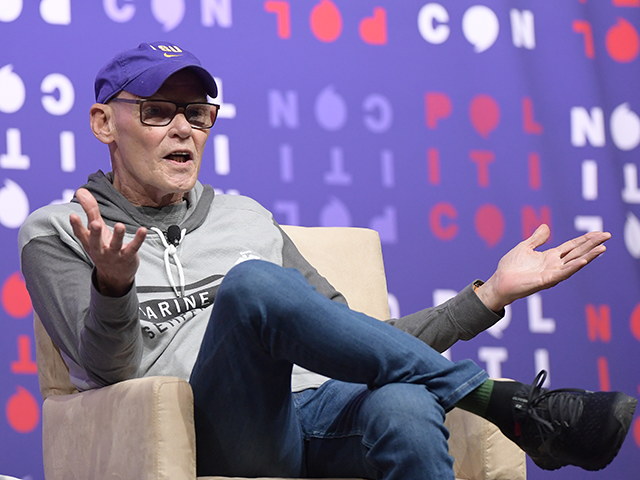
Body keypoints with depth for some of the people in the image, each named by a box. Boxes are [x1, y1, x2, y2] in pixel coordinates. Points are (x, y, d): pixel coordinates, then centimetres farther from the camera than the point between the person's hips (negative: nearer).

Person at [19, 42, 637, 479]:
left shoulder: (246, 217, 28)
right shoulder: (57, 234, 15)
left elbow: (360, 346, 27)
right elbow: (110, 370, -3)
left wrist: (492, 293, 18)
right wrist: (112, 285, -25)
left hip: (327, 405, 3)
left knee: (404, 408, -36)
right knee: (253, 284, -34)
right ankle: (512, 403, -27)